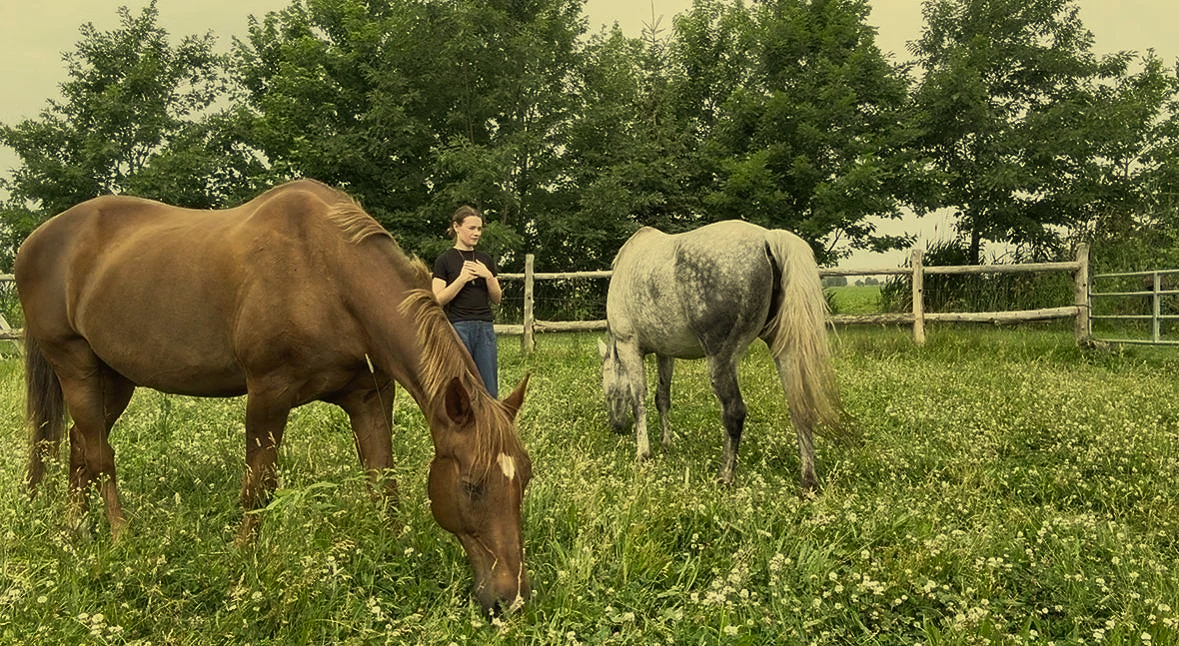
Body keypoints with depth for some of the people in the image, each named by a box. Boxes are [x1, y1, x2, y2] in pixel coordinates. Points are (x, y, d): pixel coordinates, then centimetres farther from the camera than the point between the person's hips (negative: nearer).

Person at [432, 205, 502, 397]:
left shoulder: (485, 260, 12)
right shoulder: (445, 260, -2)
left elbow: (496, 299, 11)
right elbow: (438, 300, -8)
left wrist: (488, 277, -6)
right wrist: (462, 279, -17)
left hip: (485, 328, 5)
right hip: (458, 327, -4)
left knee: (490, 390, 4)